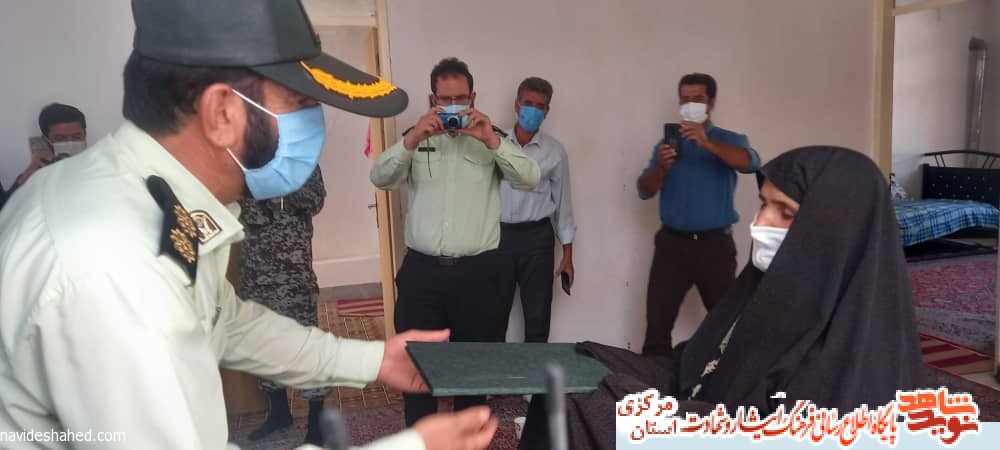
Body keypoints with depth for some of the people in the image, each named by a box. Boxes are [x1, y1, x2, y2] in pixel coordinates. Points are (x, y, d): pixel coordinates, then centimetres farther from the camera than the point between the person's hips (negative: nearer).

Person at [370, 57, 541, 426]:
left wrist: (491, 140, -21)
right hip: (421, 270, 1)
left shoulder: (492, 137, 4)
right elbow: (380, 179, -5)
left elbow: (530, 179, -9)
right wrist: (411, 140, -20)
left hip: (478, 271, 0)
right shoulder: (416, 138, 8)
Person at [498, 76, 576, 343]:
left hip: (537, 237, 0)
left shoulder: (555, 151, 1)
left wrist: (568, 255, 3)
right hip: (499, 234, 0)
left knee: (538, 315, 9)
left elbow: (562, 202, 5)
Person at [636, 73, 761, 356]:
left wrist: (708, 143, -33)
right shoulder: (668, 142, 11)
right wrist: (662, 167, -18)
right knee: (657, 322, -4)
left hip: (716, 244, -1)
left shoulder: (729, 140, 5)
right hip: (672, 243, 1)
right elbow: (645, 191, 3)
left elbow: (751, 163, -18)